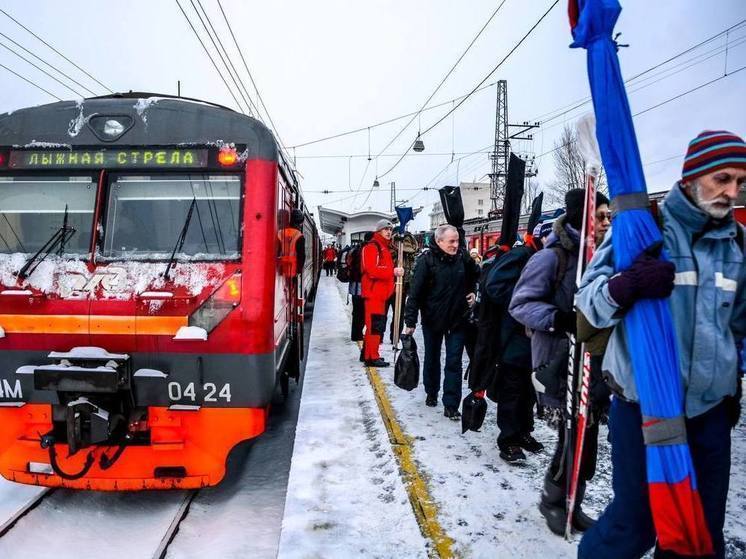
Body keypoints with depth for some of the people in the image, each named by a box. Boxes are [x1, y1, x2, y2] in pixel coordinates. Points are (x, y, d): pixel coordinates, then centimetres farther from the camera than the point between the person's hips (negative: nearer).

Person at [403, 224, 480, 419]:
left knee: (454, 363, 1)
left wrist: (473, 292, 4)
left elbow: (477, 275, 18)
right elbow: (415, 292, -16)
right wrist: (410, 321, -17)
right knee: (432, 359, 17)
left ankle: (451, 405, 7)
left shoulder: (463, 257, -5)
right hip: (432, 319, -1)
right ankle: (431, 393, 39)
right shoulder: (426, 260, -16)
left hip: (457, 319, 2)